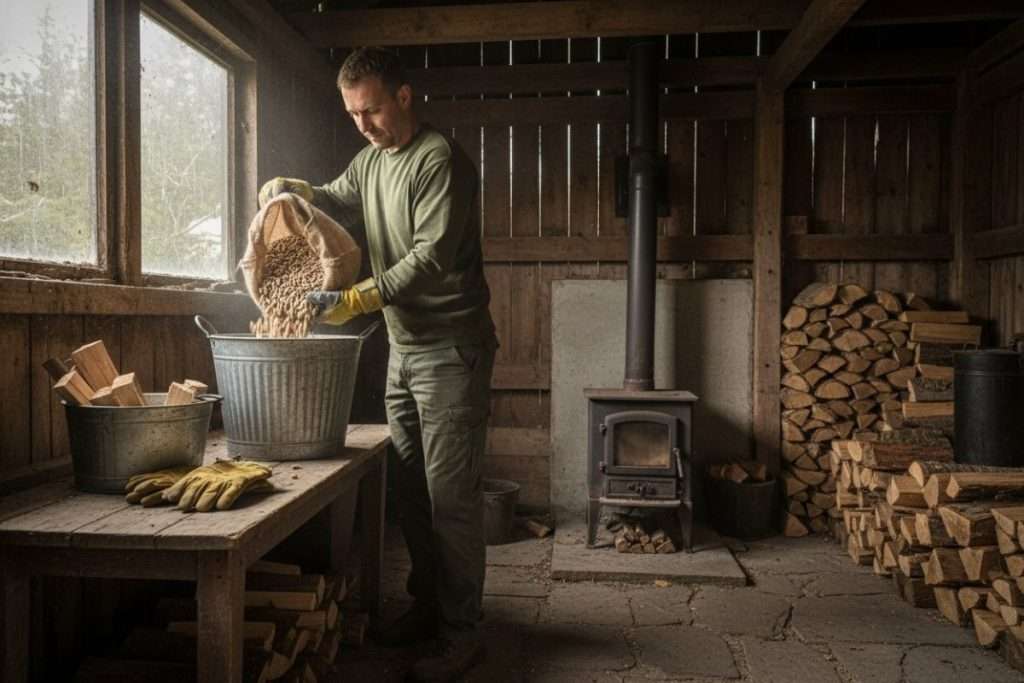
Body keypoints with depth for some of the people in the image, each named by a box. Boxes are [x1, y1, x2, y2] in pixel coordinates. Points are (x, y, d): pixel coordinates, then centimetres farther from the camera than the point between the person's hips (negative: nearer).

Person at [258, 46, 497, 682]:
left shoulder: (440, 159, -12)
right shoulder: (371, 160, 15)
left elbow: (433, 256, -20)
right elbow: (335, 199, 33)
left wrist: (359, 299, -22)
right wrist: (295, 188, 12)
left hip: (450, 349, -8)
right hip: (404, 348, 9)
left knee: (451, 494, -6)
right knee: (411, 488, 13)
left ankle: (462, 631, 6)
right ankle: (427, 605, 27)